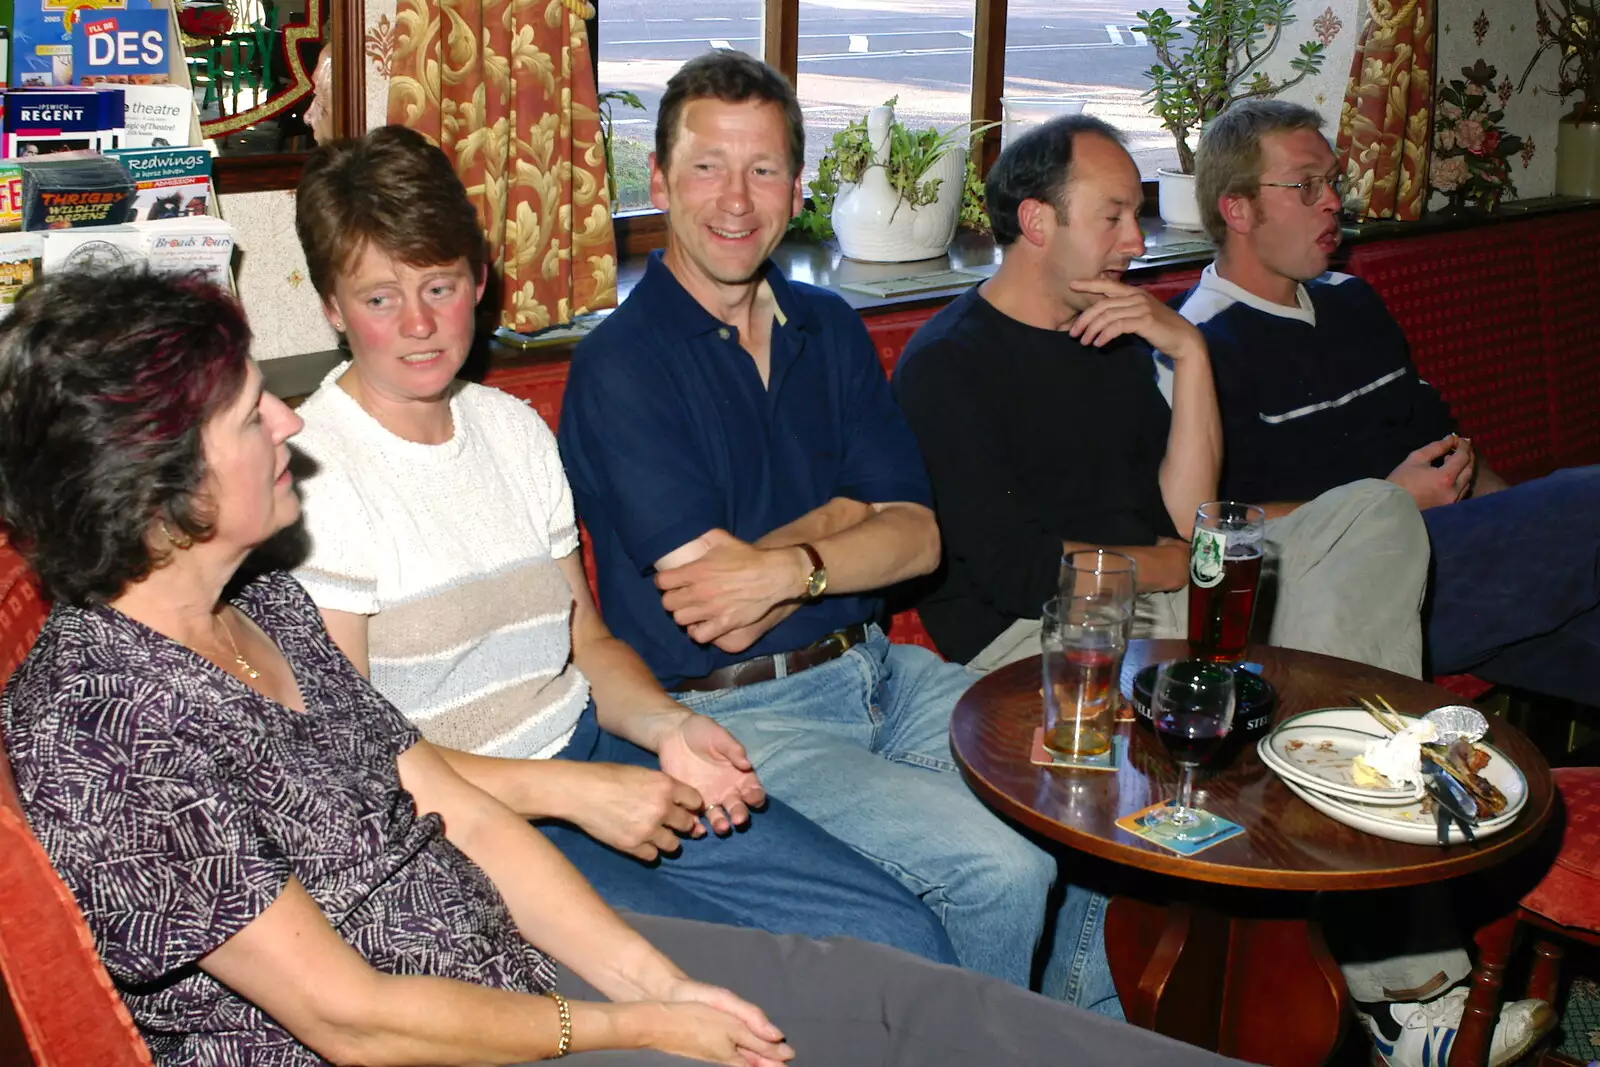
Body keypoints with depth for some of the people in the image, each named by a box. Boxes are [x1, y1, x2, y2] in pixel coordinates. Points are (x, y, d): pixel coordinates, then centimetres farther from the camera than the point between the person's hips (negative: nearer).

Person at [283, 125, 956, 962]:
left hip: (593, 756, 7)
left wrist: (666, 725, -5)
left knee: (906, 943, -4)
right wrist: (573, 791, -19)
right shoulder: (309, 476, -10)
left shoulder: (514, 429, 12)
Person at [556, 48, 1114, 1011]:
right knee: (998, 868, -22)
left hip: (876, 669, 7)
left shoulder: (829, 329, 9)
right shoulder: (618, 368, -10)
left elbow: (917, 536, 0)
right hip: (733, 710, -6)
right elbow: (713, 608, -17)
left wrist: (789, 564, -18)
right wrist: (848, 513, -7)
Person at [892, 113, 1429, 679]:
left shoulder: (1117, 338, 17)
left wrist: (1190, 353, -1)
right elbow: (1014, 572, -15)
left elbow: (1185, 521, 8)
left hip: (1160, 601, 8)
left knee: (1378, 511, -6)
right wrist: (1173, 564, -1)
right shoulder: (945, 364, -6)